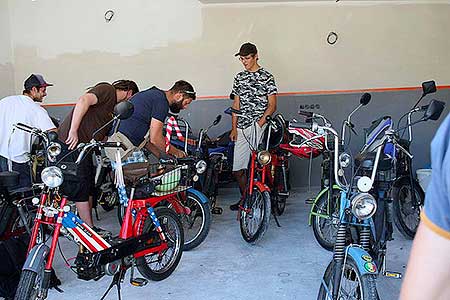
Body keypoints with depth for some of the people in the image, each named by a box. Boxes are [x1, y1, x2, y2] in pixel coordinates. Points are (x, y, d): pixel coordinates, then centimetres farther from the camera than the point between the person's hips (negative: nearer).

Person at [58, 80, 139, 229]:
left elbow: (103, 136, 22)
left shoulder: (113, 107, 22)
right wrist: (73, 131, -29)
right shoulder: (107, 89, -6)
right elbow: (83, 101, -25)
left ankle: (89, 228, 22)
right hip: (72, 143, -10)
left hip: (83, 147, 10)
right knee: (81, 190, -6)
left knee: (88, 189, 13)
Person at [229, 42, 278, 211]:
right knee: (237, 169, 4)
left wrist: (261, 122, -15)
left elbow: (272, 105, -2)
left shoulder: (266, 77, 1)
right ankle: (245, 198, 22)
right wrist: (234, 127, 9)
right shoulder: (239, 77, 17)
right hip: (242, 128, 5)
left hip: (259, 126, -5)